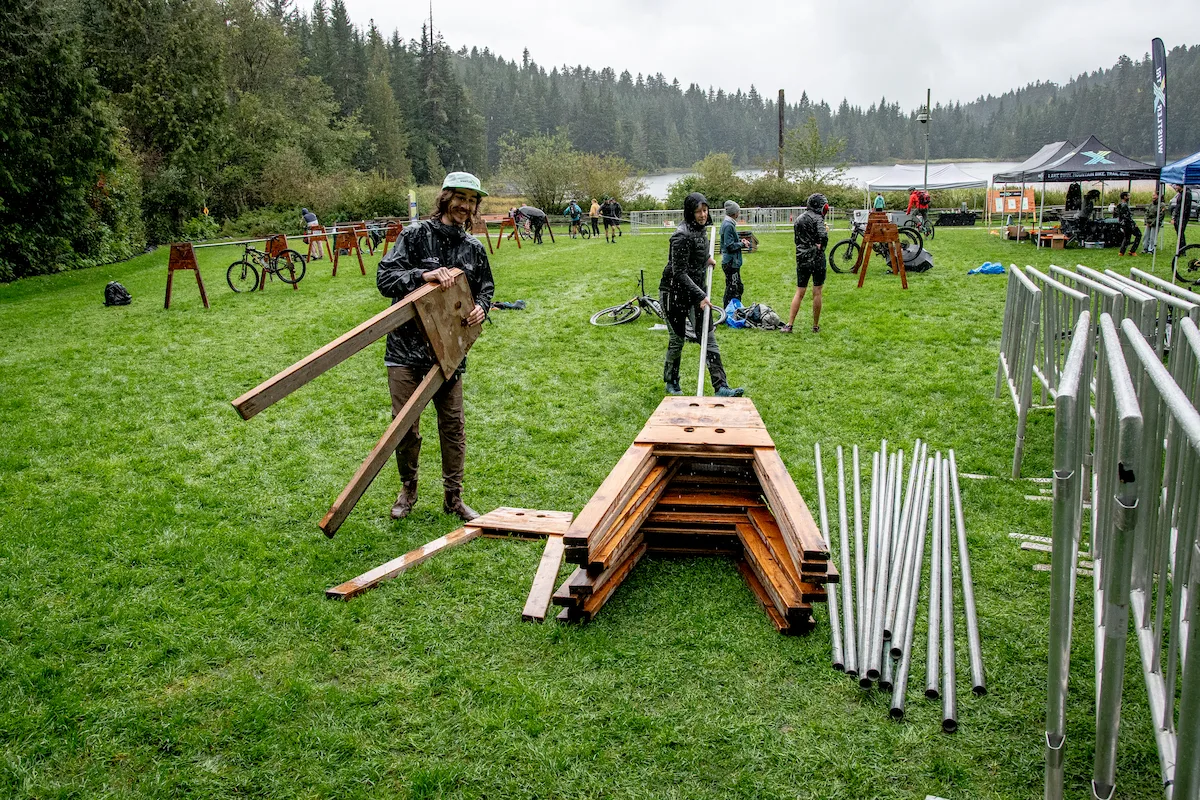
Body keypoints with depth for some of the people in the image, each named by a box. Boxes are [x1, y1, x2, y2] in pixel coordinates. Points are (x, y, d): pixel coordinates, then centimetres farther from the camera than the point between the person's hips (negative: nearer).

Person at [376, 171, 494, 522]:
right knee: (406, 425, 0)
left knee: (453, 424, 6)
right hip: (407, 347, -3)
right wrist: (424, 275, -30)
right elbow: (385, 277, -14)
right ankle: (408, 489, 24)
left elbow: (485, 288, 20)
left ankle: (454, 497, 19)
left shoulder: (474, 248, 8)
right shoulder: (415, 235, -6)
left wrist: (480, 308, -3)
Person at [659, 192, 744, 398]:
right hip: (675, 292, -8)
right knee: (677, 340, 5)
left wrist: (707, 259, 12)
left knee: (709, 337, 0)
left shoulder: (699, 228, 4)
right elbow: (679, 273, -23)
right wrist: (701, 296, -25)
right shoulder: (683, 235, -22)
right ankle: (671, 382, 27)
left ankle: (721, 388, -2)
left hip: (696, 290, 8)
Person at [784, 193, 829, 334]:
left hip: (801, 259, 5)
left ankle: (789, 325, 0)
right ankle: (816, 326, 11)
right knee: (817, 293, 5)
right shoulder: (817, 218, -10)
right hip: (817, 259, -5)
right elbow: (823, 238, -22)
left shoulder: (798, 219, 12)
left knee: (799, 293, 9)